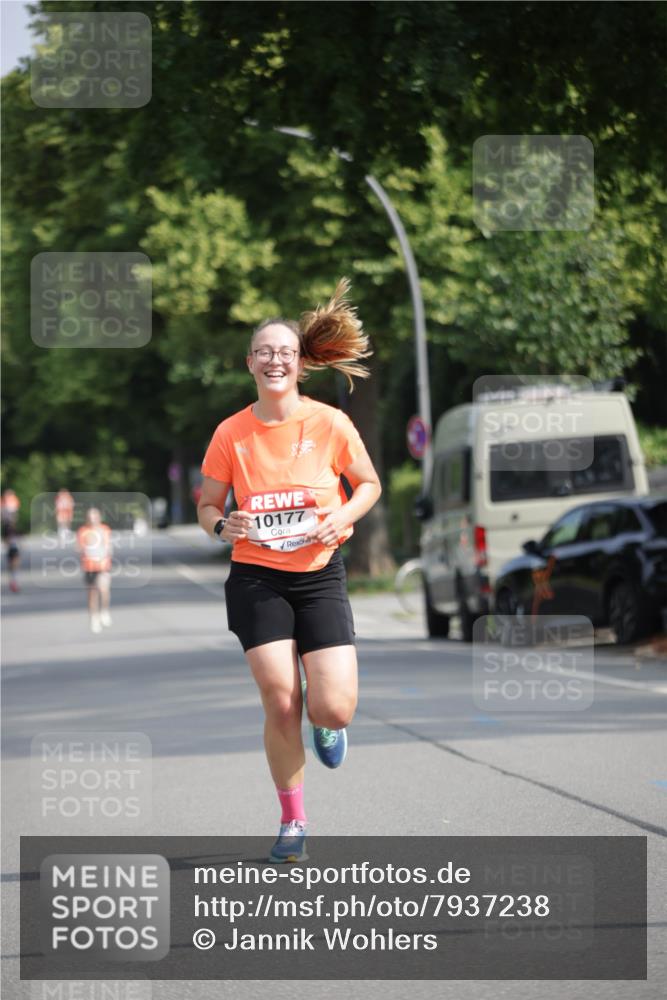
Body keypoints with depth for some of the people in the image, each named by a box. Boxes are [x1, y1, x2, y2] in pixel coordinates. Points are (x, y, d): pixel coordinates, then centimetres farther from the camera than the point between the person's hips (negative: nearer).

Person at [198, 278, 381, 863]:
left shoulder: (330, 424, -4)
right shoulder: (231, 434, -2)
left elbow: (369, 484, 10)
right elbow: (207, 504, 9)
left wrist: (343, 515, -10)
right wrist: (222, 525, -14)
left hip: (320, 576, 0)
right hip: (257, 578, 0)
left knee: (333, 709, -12)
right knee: (281, 704, -9)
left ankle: (328, 725, 29)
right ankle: (293, 821, 11)